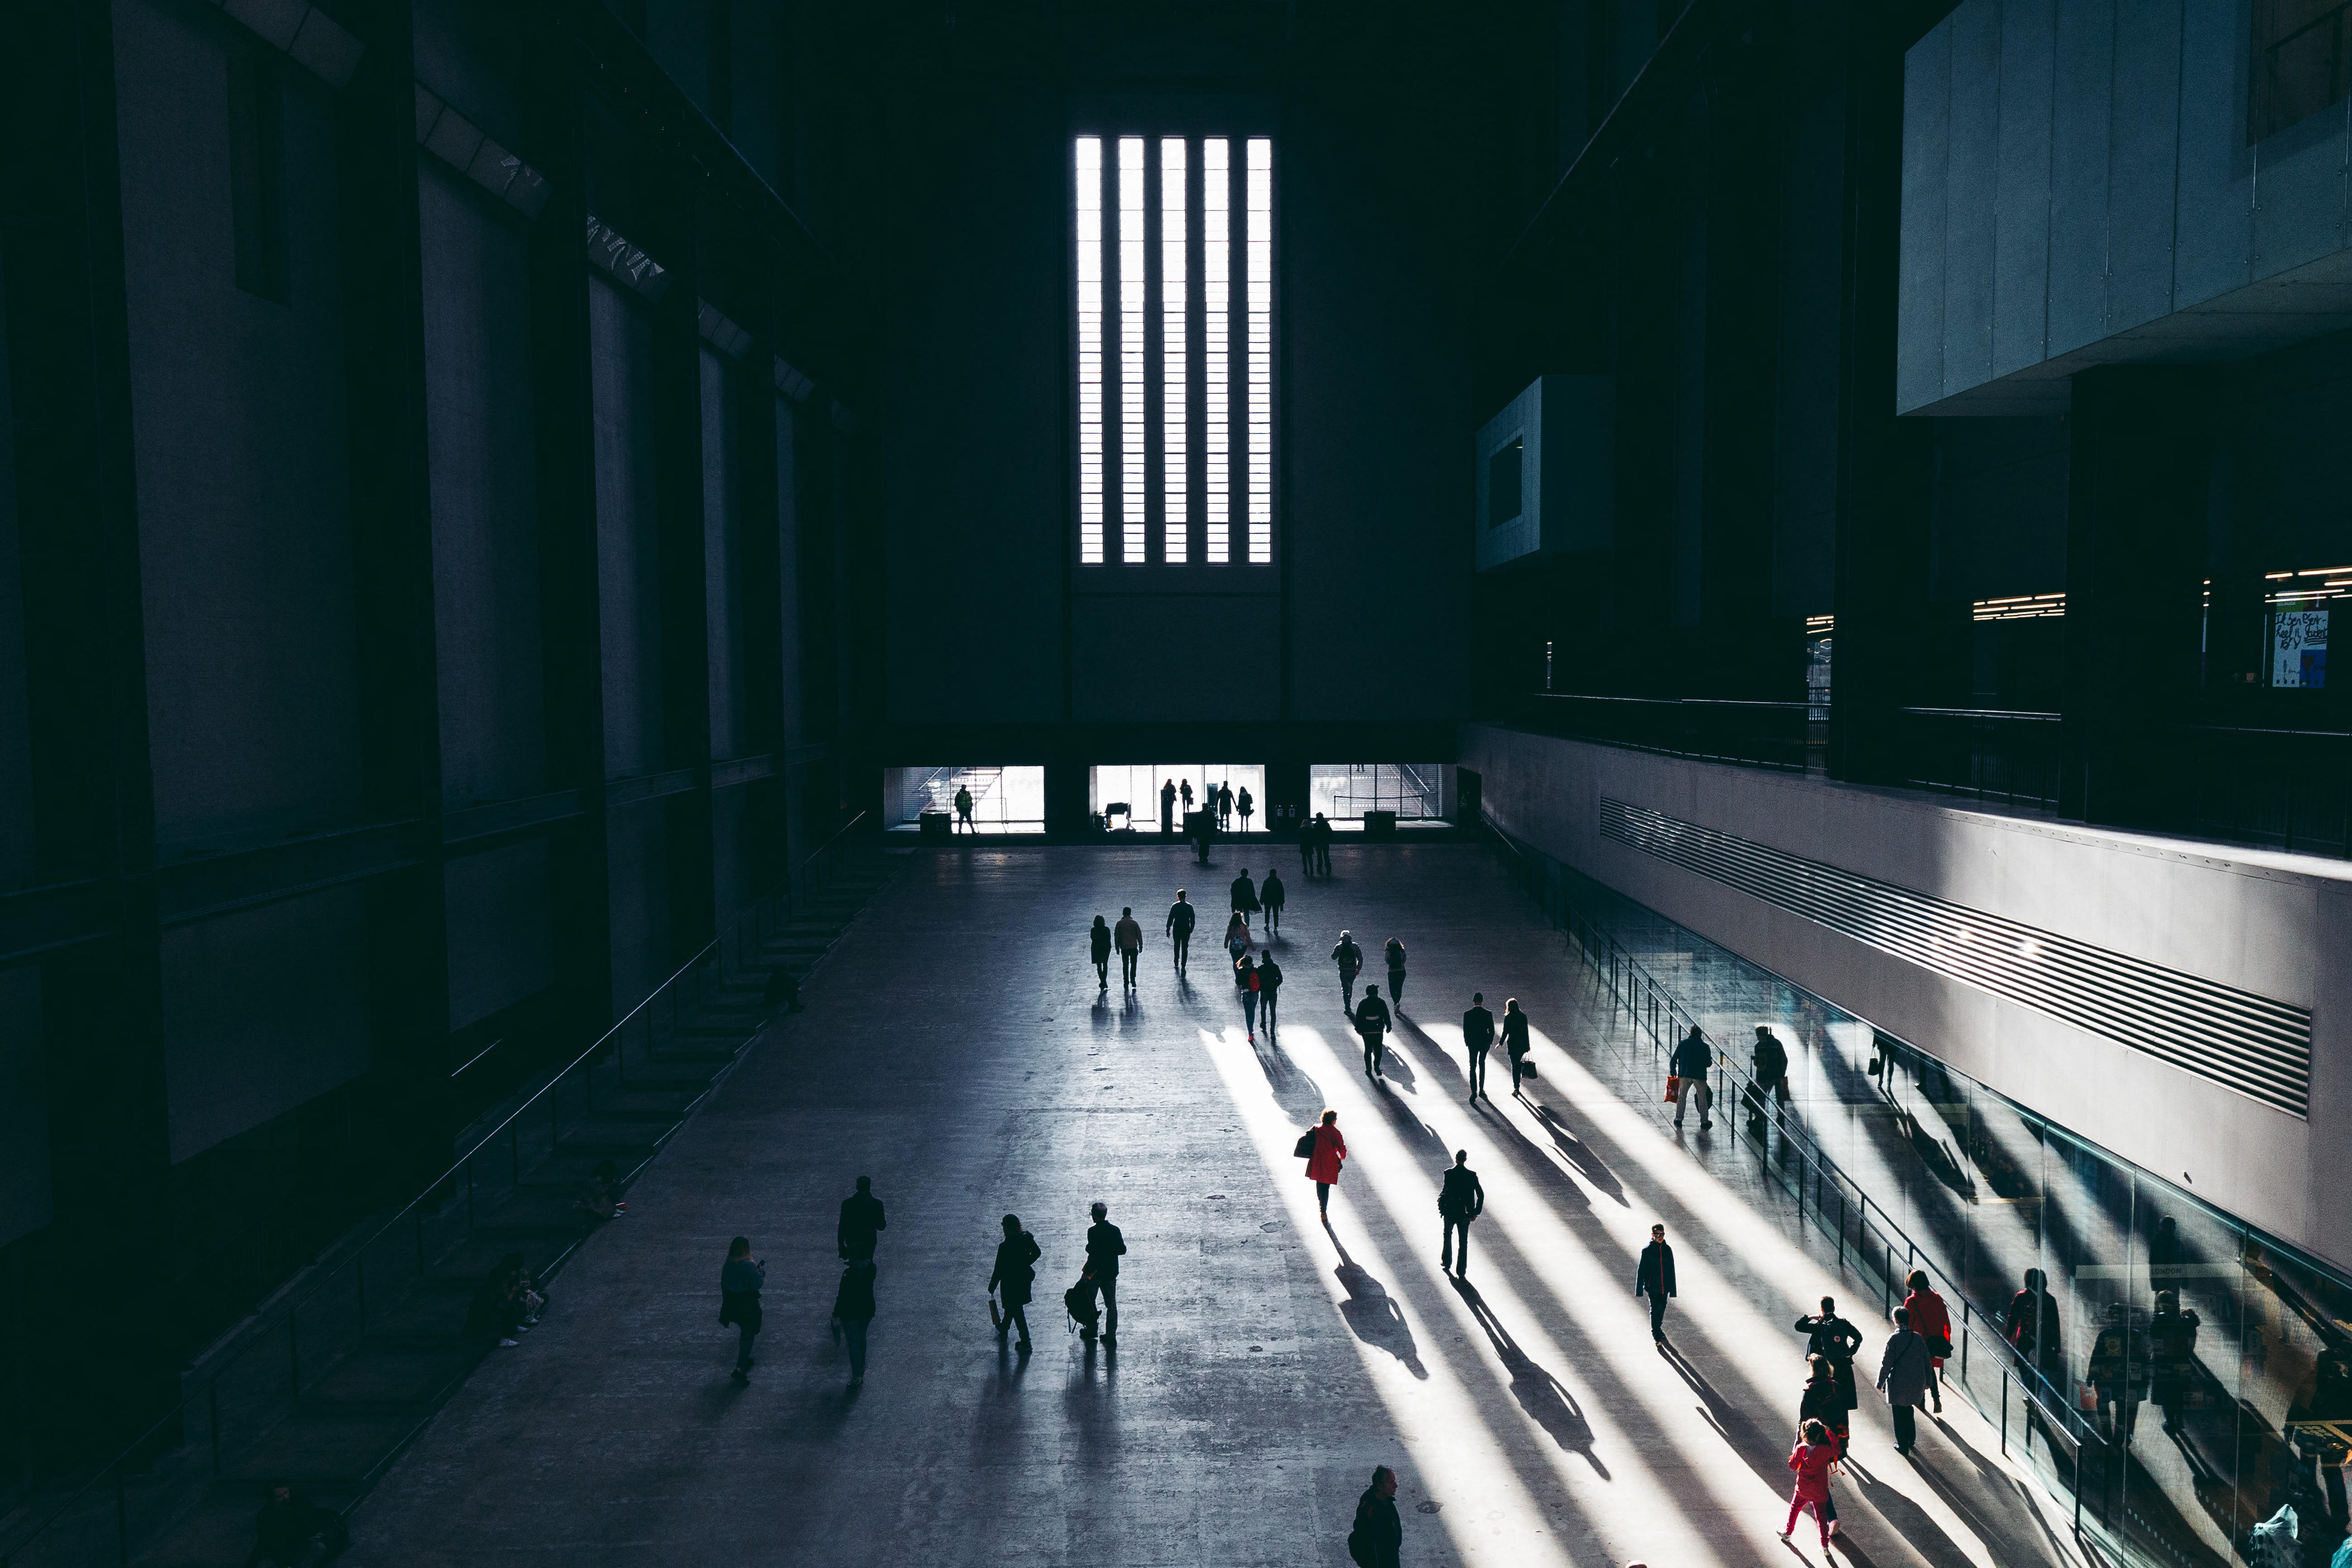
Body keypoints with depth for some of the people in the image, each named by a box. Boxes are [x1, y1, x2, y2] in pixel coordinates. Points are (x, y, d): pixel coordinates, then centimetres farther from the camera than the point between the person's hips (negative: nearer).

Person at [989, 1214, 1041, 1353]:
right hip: (1024, 1278, 7)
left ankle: (1026, 1344, 11)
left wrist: (992, 1286, -6)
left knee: (1017, 1311, 7)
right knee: (1012, 1305, 30)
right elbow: (1037, 1253, 5)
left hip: (1010, 1282, -7)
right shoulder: (1027, 1238, -11)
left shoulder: (1005, 1247, -28)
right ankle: (1004, 1328, 54)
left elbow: (999, 1269, -20)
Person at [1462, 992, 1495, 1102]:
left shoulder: (1467, 1014, -11)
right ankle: (1481, 1089, 28)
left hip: (1472, 1044, -1)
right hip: (1484, 1044, 1)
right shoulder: (1488, 1014, -9)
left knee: (1473, 1068, 2)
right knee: (1482, 1065, 21)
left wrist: (1467, 1043, 6)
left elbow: (1465, 1031, -7)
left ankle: (1474, 1092, -12)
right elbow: (1492, 1030, -5)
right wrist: (1490, 1043, 8)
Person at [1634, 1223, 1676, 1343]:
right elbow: (1641, 1271, -6)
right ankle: (1657, 1335, 8)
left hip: (1665, 1287, 4)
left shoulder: (1667, 1250, 3)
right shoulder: (1647, 1251, -8)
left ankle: (1658, 1330, 36)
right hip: (1653, 1287, -4)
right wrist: (1639, 1291, -7)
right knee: (1655, 1310, -3)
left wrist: (1673, 1290, 9)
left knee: (1662, 1309, 15)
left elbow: (1672, 1270, 9)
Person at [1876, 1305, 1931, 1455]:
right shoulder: (1918, 1338, -4)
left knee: (1900, 1414, 10)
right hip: (1916, 1384, 5)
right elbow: (1926, 1361, 4)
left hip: (1899, 1384, -5)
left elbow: (1886, 1363, -15)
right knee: (1909, 1411, 24)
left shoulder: (1894, 1339, -18)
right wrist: (1927, 1382, 18)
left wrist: (1880, 1383, -3)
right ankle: (1911, 1440, 35)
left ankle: (1903, 1445, 16)